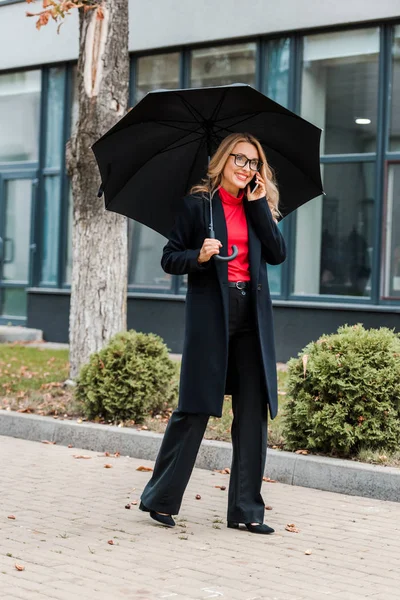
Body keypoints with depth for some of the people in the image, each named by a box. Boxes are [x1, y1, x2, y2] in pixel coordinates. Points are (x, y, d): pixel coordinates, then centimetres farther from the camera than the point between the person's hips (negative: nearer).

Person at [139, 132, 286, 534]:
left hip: (252, 317, 5)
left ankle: (246, 509, 9)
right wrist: (198, 256, -18)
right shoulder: (197, 204, 2)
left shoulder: (258, 207, 14)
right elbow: (170, 259, 1)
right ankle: (161, 499, 10)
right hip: (210, 314, -4)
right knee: (196, 407, -4)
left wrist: (259, 205, -2)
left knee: (253, 411, 2)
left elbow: (278, 255, 2)